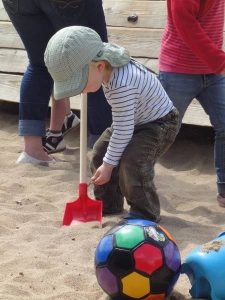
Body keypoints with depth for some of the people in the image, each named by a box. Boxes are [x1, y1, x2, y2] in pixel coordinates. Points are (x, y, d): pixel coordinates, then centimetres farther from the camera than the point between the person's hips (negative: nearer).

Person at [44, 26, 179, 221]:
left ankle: (145, 214, -5)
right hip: (134, 121, 10)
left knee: (132, 163, -25)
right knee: (100, 152, 9)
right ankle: (109, 204, 25)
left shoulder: (121, 87, -37)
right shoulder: (107, 64, -12)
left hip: (160, 124, -10)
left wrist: (108, 165, -19)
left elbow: (123, 131, -29)